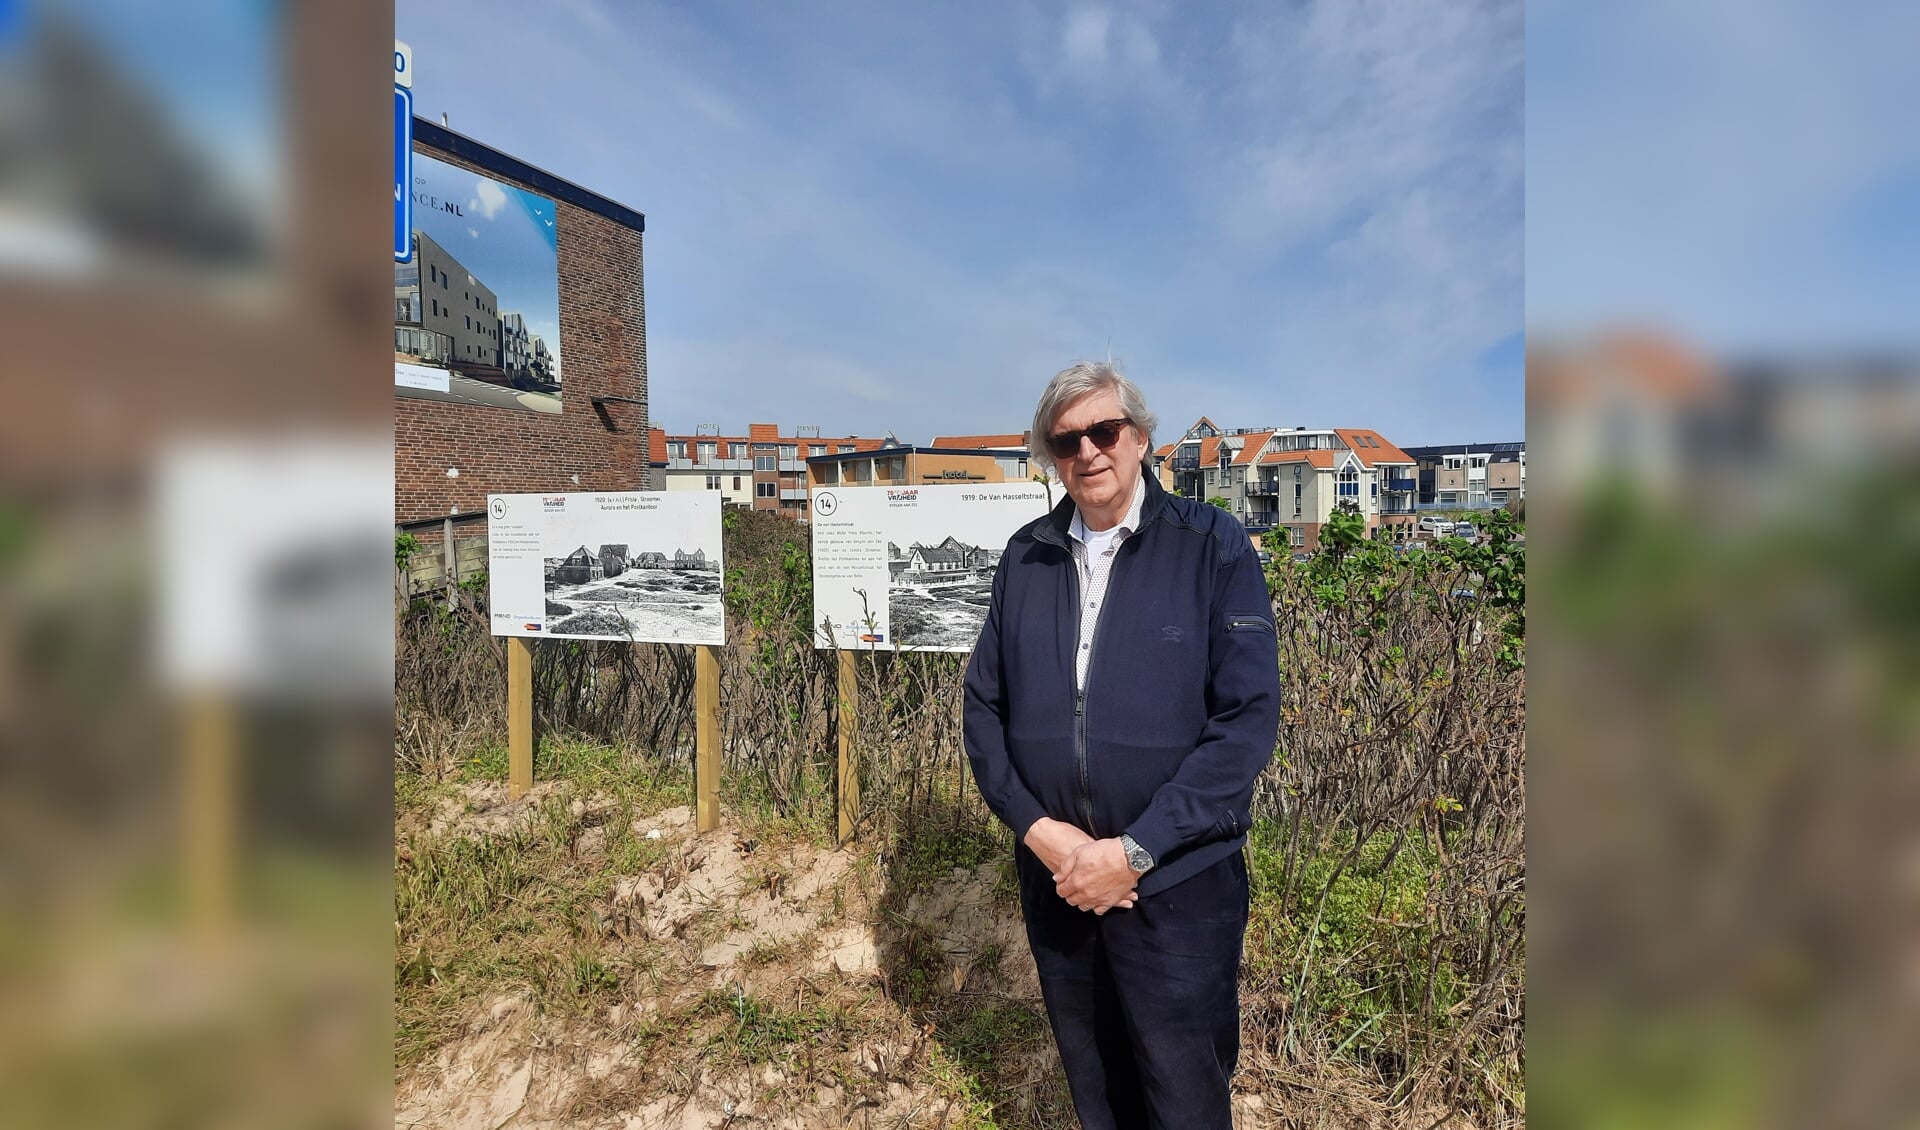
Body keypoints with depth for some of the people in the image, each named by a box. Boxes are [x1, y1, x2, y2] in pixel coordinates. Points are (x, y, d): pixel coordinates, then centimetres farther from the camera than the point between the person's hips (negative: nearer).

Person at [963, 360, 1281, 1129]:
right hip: (1054, 878, 4)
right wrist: (1037, 828, -11)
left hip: (1177, 885, -3)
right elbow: (983, 704, 2)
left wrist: (1133, 850, -17)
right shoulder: (1026, 556, 1)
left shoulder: (1214, 547, -9)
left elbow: (1248, 718, -14)